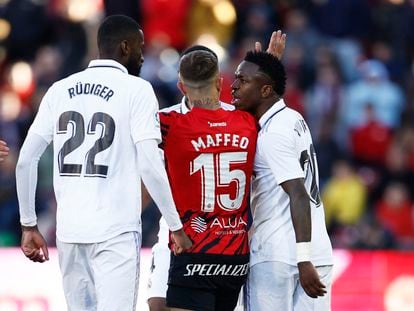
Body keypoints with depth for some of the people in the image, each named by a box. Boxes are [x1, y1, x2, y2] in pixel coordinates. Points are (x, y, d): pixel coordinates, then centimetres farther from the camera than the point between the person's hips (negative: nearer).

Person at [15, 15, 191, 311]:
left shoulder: (60, 89, 11)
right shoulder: (136, 89, -3)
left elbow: (25, 160, 8)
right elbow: (149, 166, -10)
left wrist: (28, 225, 16)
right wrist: (176, 227, -2)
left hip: (69, 230, 5)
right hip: (115, 231, -5)